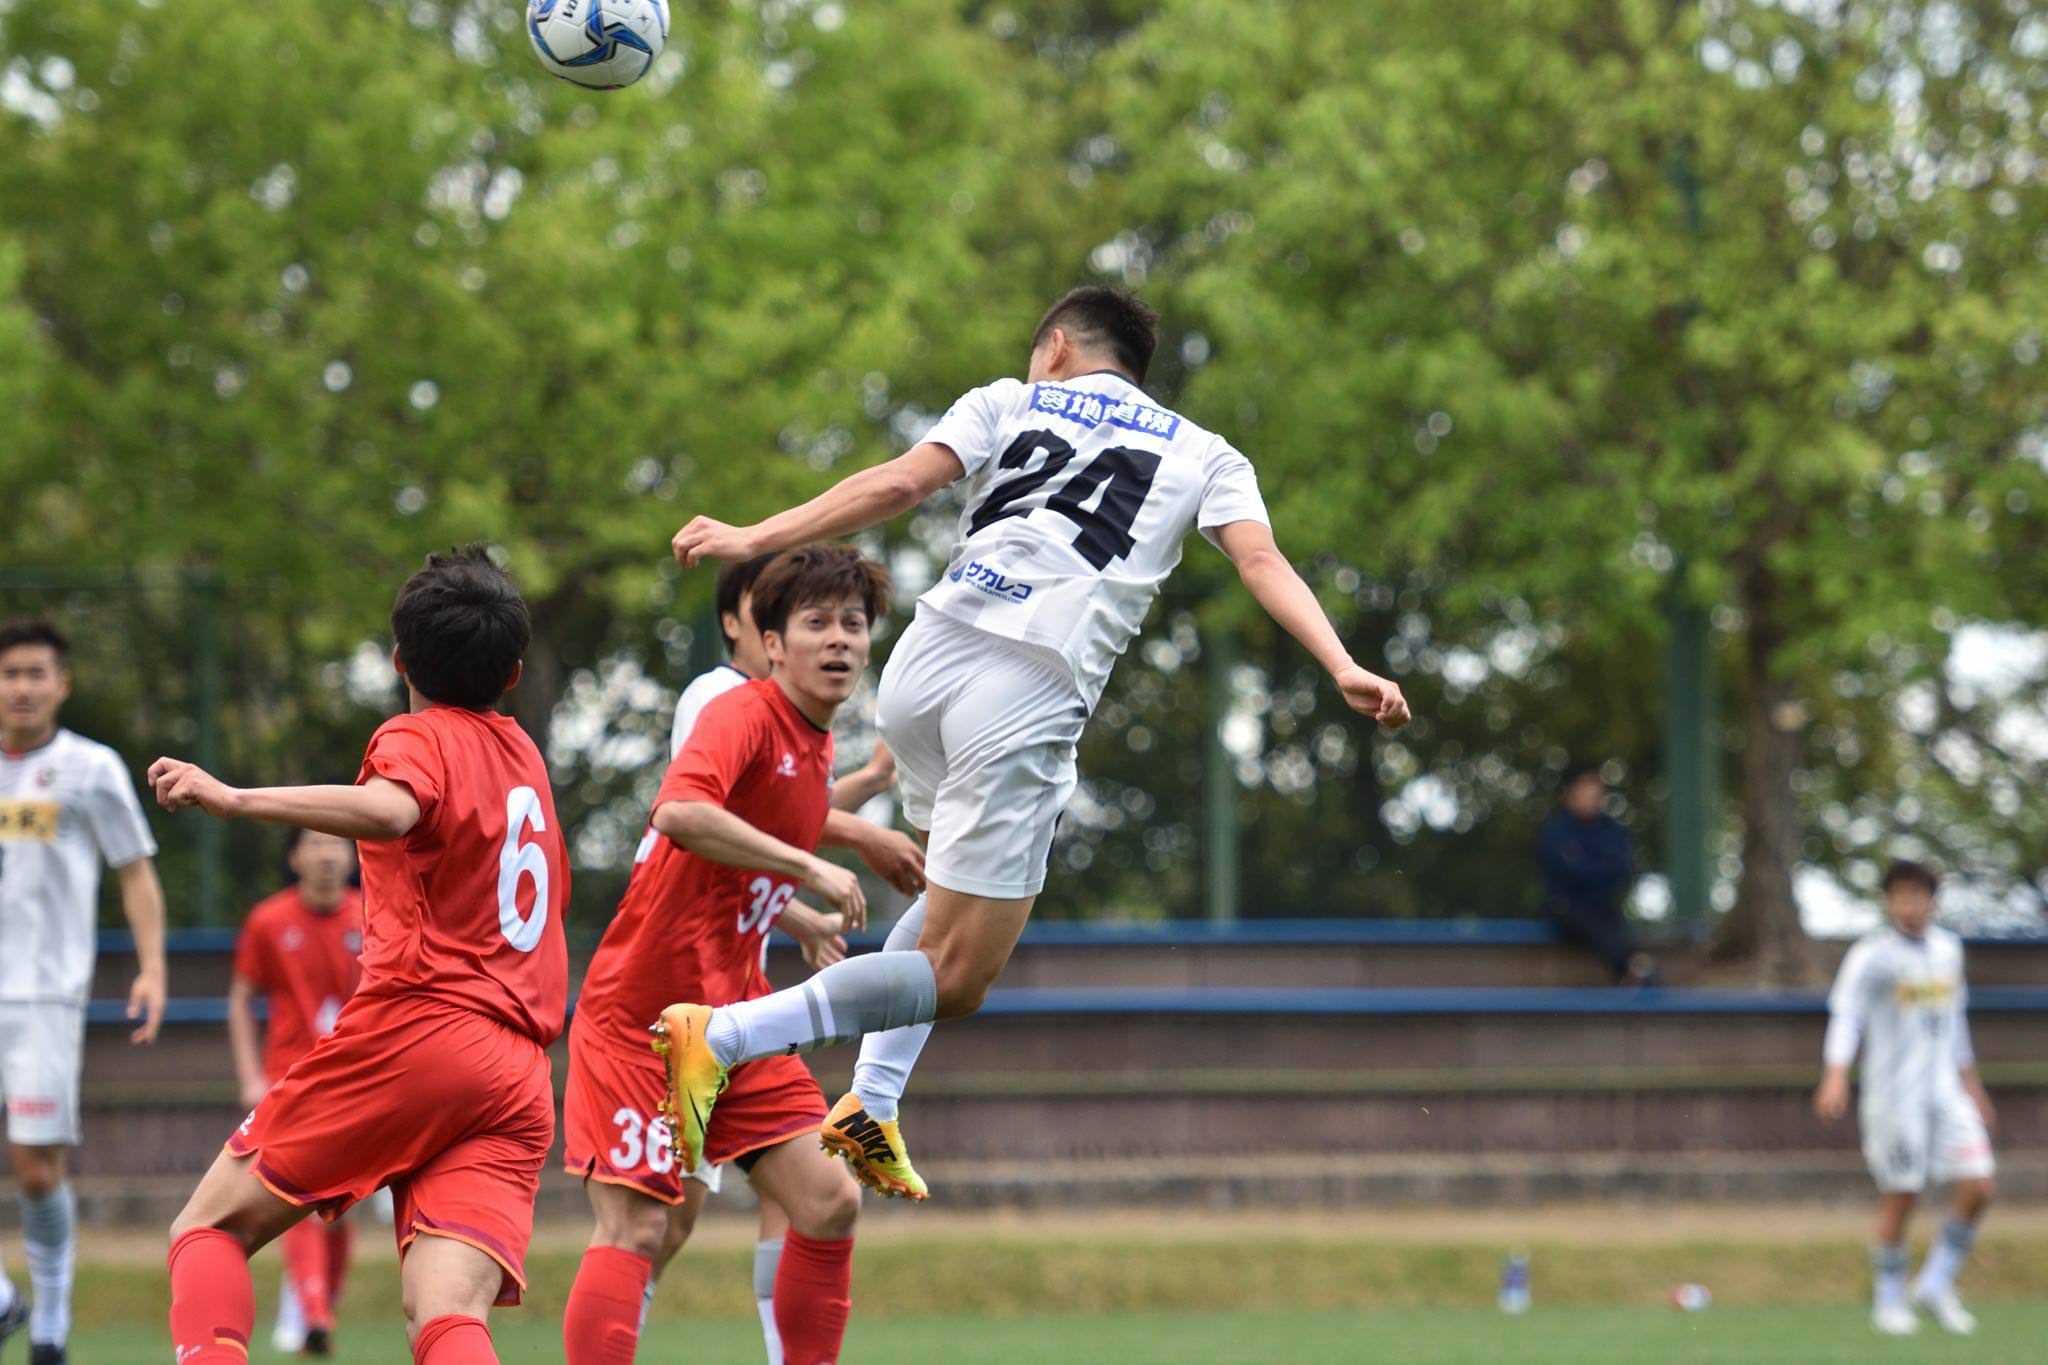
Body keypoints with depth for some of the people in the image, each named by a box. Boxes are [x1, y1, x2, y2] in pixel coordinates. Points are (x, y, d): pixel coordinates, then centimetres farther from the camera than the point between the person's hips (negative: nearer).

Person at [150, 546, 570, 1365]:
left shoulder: (418, 738, 1)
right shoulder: (522, 754, 23)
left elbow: (387, 811, -24)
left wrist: (234, 800, -28)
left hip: (410, 1029, -6)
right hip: (519, 1074, 6)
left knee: (209, 1228, 7)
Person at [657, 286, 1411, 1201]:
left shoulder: (1008, 403, 20)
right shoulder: (1204, 456, 19)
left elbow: (900, 482, 5)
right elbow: (1261, 560, 2)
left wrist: (756, 539, 6)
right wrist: (1343, 669, -7)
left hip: (929, 658, 4)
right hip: (1031, 698, -4)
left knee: (961, 889, 29)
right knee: (957, 981, 1)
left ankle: (870, 1103, 15)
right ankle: (722, 1036, -15)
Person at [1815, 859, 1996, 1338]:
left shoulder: (1947, 949, 11)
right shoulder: (1871, 956, -9)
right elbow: (1845, 1015, -21)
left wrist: (1971, 1085, 26)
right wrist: (1836, 1077, -36)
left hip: (1946, 1094, 5)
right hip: (1894, 1096, -5)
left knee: (1977, 1188, -5)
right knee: (1899, 1200, -1)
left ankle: (1936, 1285, 10)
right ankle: (1889, 1302, 15)